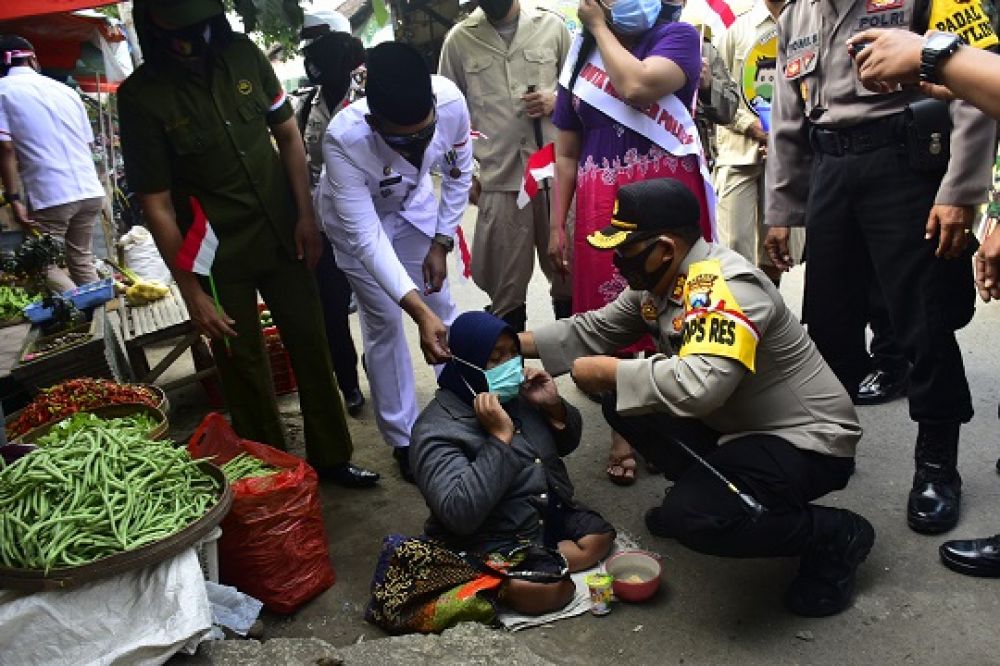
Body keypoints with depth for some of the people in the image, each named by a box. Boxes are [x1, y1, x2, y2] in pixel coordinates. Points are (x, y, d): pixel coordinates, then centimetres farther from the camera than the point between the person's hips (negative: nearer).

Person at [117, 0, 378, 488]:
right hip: (218, 256, -3)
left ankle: (331, 458, 29)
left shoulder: (243, 54, -5)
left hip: (283, 236, 4)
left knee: (311, 347, 11)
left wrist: (305, 215, -2)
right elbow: (156, 204, -12)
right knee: (244, 369, 8)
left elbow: (288, 135, 6)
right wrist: (191, 290, -12)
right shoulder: (141, 96, -13)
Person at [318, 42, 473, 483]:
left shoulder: (450, 99, -33)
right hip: (359, 220, -3)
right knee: (385, 323, 0)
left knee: (442, 303, 9)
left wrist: (441, 242, -10)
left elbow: (459, 171, -12)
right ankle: (405, 439, 15)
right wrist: (418, 312, -48)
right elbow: (365, 237, -40)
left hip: (414, 204, 3)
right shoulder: (343, 139, -41)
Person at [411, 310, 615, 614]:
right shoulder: (435, 429, -21)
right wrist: (500, 437, -33)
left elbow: (567, 444, 15)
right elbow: (460, 515, -32)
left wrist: (554, 407, -8)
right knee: (546, 591, -26)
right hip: (492, 540, -7)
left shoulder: (518, 394, 1)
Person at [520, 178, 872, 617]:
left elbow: (700, 385, -43)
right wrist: (517, 343, 0)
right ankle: (704, 490, 17)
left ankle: (836, 536, -3)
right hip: (734, 425, 9)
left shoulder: (722, 286, -28)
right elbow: (595, 330, 9)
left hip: (806, 441, -9)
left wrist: (608, 372, -29)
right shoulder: (658, 280, -1)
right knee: (624, 401, 4)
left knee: (694, 517, -30)